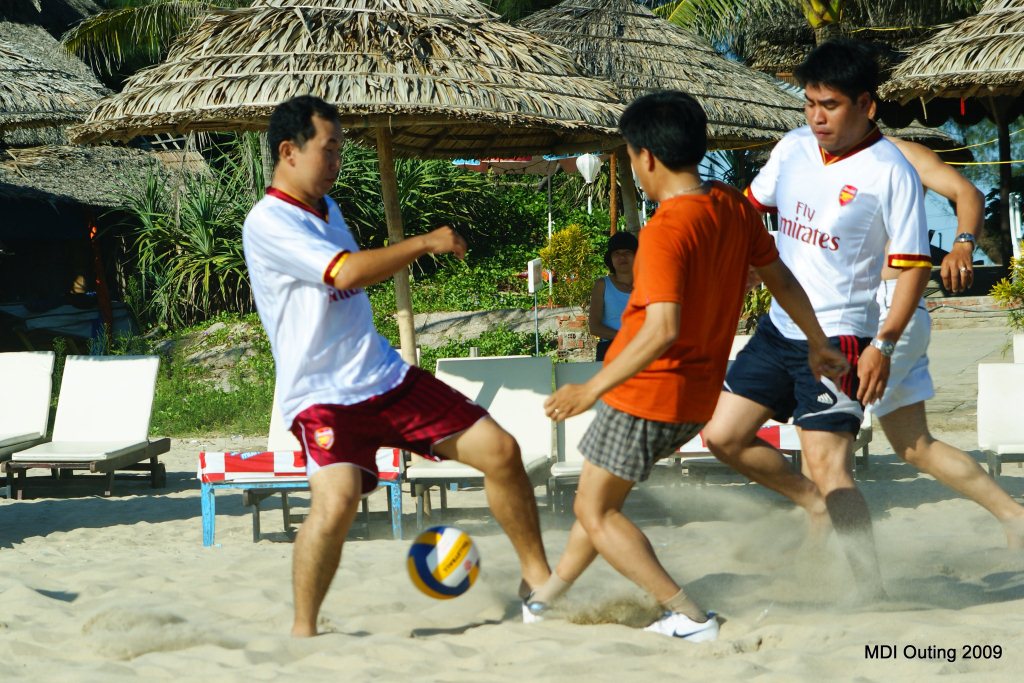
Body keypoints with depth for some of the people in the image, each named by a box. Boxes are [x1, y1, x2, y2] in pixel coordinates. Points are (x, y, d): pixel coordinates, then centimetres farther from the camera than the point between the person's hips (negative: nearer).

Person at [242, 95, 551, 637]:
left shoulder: (327, 208, 14)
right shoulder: (268, 223, -15)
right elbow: (347, 272, -27)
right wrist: (428, 243, -19)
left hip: (388, 378, 8)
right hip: (321, 395, -8)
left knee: (500, 451, 1)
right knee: (336, 500, -31)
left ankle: (537, 573, 18)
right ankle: (302, 628, -13)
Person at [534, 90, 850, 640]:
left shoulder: (665, 232, -24)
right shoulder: (735, 210, 0)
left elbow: (662, 331, -33)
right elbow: (780, 278, 13)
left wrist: (594, 389, -28)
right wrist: (818, 344, 27)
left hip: (646, 393, -9)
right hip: (698, 396, 9)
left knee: (595, 512, 4)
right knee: (602, 494, 24)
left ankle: (689, 616, -3)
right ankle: (547, 595, 36)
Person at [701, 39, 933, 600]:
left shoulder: (890, 172, -14)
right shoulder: (793, 148, 5)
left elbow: (913, 265, -13)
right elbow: (751, 207, 22)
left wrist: (883, 345, -19)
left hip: (839, 338, -7)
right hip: (778, 327, 8)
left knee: (826, 464, -14)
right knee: (723, 435, 10)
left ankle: (872, 591, -6)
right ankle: (815, 504, 28)